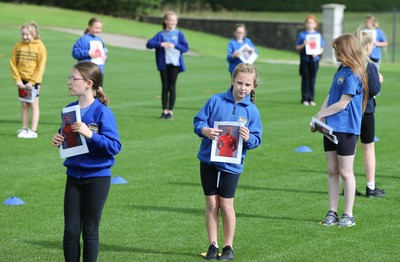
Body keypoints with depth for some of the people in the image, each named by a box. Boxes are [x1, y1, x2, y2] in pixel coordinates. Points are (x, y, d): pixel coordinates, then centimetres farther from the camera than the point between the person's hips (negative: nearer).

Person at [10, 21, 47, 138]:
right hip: (22, 80, 3)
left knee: (34, 104, 1)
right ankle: (24, 129, 15)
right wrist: (18, 79, -6)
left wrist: (32, 82, -14)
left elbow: (41, 66, -10)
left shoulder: (40, 46, -8)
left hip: (34, 80, -3)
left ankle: (33, 131, 1)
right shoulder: (18, 46, -1)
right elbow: (13, 63, 2)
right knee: (24, 105, 9)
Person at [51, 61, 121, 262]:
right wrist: (59, 140, -5)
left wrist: (90, 134, -31)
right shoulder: (69, 110, 3)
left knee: (90, 231, 5)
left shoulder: (102, 112, -15)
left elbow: (115, 146, -20)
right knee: (71, 230, 5)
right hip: (74, 176, 5)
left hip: (97, 177, -5)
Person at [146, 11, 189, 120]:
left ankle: (170, 111, 4)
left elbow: (186, 47, -4)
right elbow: (149, 44, -5)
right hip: (163, 64, 1)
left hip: (174, 63, -1)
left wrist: (174, 45, -17)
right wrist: (161, 44, -18)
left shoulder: (179, 34, 5)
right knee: (165, 87, 4)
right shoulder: (161, 34, 5)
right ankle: (164, 111, 9)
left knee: (172, 87, -1)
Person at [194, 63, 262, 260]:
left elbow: (256, 139, -1)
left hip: (231, 164, -1)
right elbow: (198, 121, -1)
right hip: (208, 161, 1)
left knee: (226, 205, 2)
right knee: (211, 203, 5)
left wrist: (248, 138, -23)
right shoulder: (216, 101, -1)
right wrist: (205, 131, -21)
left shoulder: (252, 111, 0)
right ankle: (213, 245, 15)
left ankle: (228, 246, 15)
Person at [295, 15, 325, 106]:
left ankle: (311, 99, 8)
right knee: (305, 79, 0)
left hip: (314, 59, 1)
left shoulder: (318, 35, 7)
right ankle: (305, 99, 5)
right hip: (304, 60, -1)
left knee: (312, 79, 3)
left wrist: (317, 52, -11)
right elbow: (297, 48, 4)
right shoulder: (302, 35, 4)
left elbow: (322, 48, 8)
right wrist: (303, 45, -15)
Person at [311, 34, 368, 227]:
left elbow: (342, 103, -18)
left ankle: (348, 215, 6)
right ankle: (332, 212, 16)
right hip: (331, 128, 8)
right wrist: (318, 119, 1)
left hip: (346, 129, -8)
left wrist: (321, 115, -7)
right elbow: (330, 97, 14)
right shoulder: (340, 72, 12)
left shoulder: (353, 74, -15)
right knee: (332, 170, 10)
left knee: (345, 172, -2)